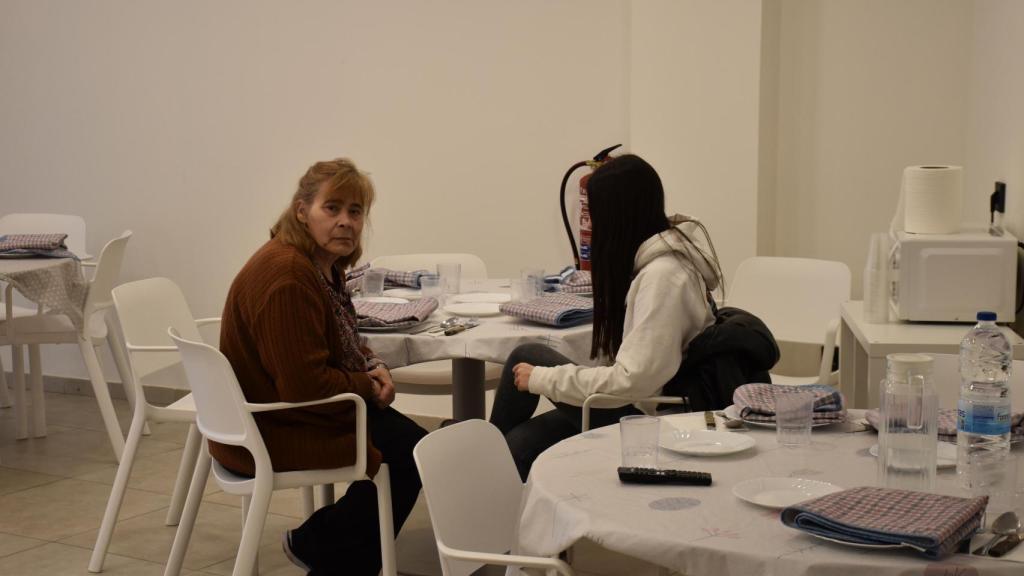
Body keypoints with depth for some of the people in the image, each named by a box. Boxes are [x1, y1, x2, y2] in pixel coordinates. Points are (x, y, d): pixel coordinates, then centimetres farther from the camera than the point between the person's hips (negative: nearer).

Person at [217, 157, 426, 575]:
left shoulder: (325, 263, 5)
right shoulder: (286, 275, -28)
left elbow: (341, 341, 20)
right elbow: (306, 386, -29)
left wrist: (373, 366, -2)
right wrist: (368, 385, -13)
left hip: (298, 405, 10)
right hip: (272, 429, -10)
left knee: (410, 441, 10)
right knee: (410, 456, -5)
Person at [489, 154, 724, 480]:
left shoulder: (663, 275, -22)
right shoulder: (655, 260, 9)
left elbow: (634, 380, -26)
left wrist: (542, 378, -17)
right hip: (639, 408, 9)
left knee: (527, 358, -3)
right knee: (519, 444, 2)